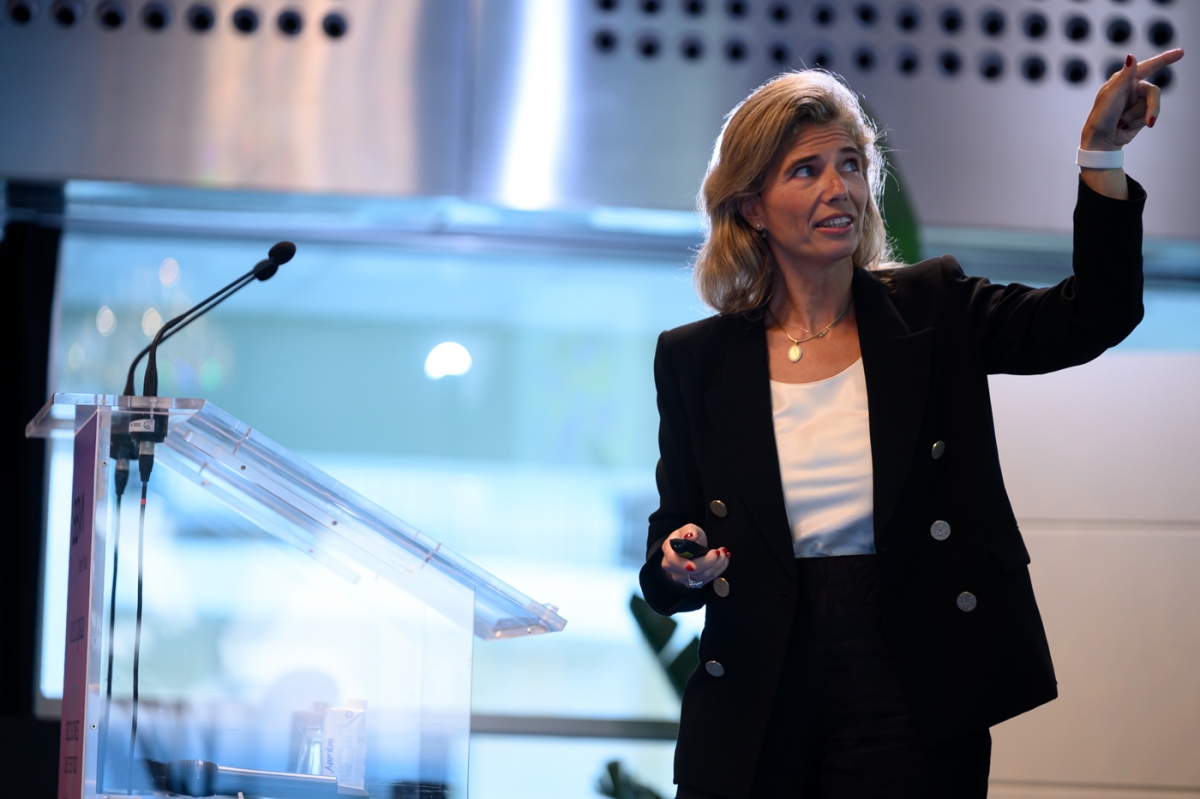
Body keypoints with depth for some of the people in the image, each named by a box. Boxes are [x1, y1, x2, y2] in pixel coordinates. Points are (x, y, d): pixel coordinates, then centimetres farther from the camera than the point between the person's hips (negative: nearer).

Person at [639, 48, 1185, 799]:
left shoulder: (933, 312, 4)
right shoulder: (696, 359, 3)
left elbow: (1092, 314, -9)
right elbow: (668, 553, 7)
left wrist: (1102, 152, -17)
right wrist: (680, 565, -17)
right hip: (754, 713, 1)